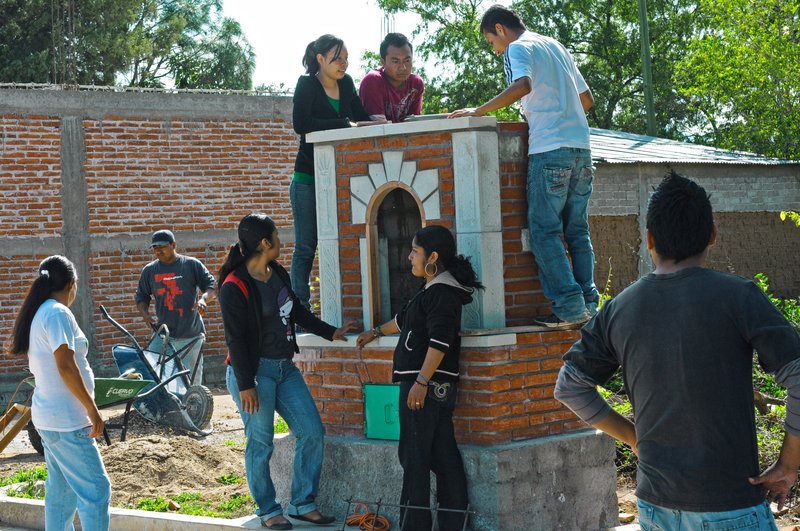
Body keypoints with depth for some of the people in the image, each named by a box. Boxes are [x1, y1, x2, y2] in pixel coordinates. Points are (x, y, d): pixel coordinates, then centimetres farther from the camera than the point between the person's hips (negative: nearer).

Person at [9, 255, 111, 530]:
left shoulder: (39, 313, 14)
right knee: (96, 489, -7)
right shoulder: (58, 313, -15)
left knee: (60, 490, 13)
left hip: (48, 415, 10)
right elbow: (66, 366, -21)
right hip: (66, 419, -10)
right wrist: (93, 409, -17)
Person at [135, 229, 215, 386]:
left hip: (191, 336, -2)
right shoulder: (149, 270, 9)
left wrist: (203, 299, -20)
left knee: (192, 380, 2)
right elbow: (142, 296, 18)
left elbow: (212, 287, 2)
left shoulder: (192, 264, 1)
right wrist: (145, 314, -2)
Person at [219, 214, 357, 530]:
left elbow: (297, 311, 25)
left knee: (312, 432, 5)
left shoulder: (278, 274, 9)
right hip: (254, 371, -8)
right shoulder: (235, 287, -15)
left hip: (285, 368, 8)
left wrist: (331, 333, 29)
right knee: (260, 443, 1)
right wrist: (245, 385, -17)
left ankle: (302, 504, 16)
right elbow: (235, 338, -15)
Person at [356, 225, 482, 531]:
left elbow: (439, 341, -21)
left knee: (414, 456, -5)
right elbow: (404, 319, 36)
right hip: (436, 387, 10)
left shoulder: (443, 291, -13)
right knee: (443, 457, 8)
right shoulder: (433, 290, 19)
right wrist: (376, 333, 49)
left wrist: (421, 382, -24)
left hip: (427, 384, -10)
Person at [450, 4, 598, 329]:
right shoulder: (556, 47, 24)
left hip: (550, 148, -8)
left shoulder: (519, 48, 0)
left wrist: (479, 112, -17)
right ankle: (588, 304, 7)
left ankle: (569, 308, -11)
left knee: (545, 232, -5)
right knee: (577, 231, 10)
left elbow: (523, 86, -22)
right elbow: (587, 100, 27)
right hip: (580, 147, 8)